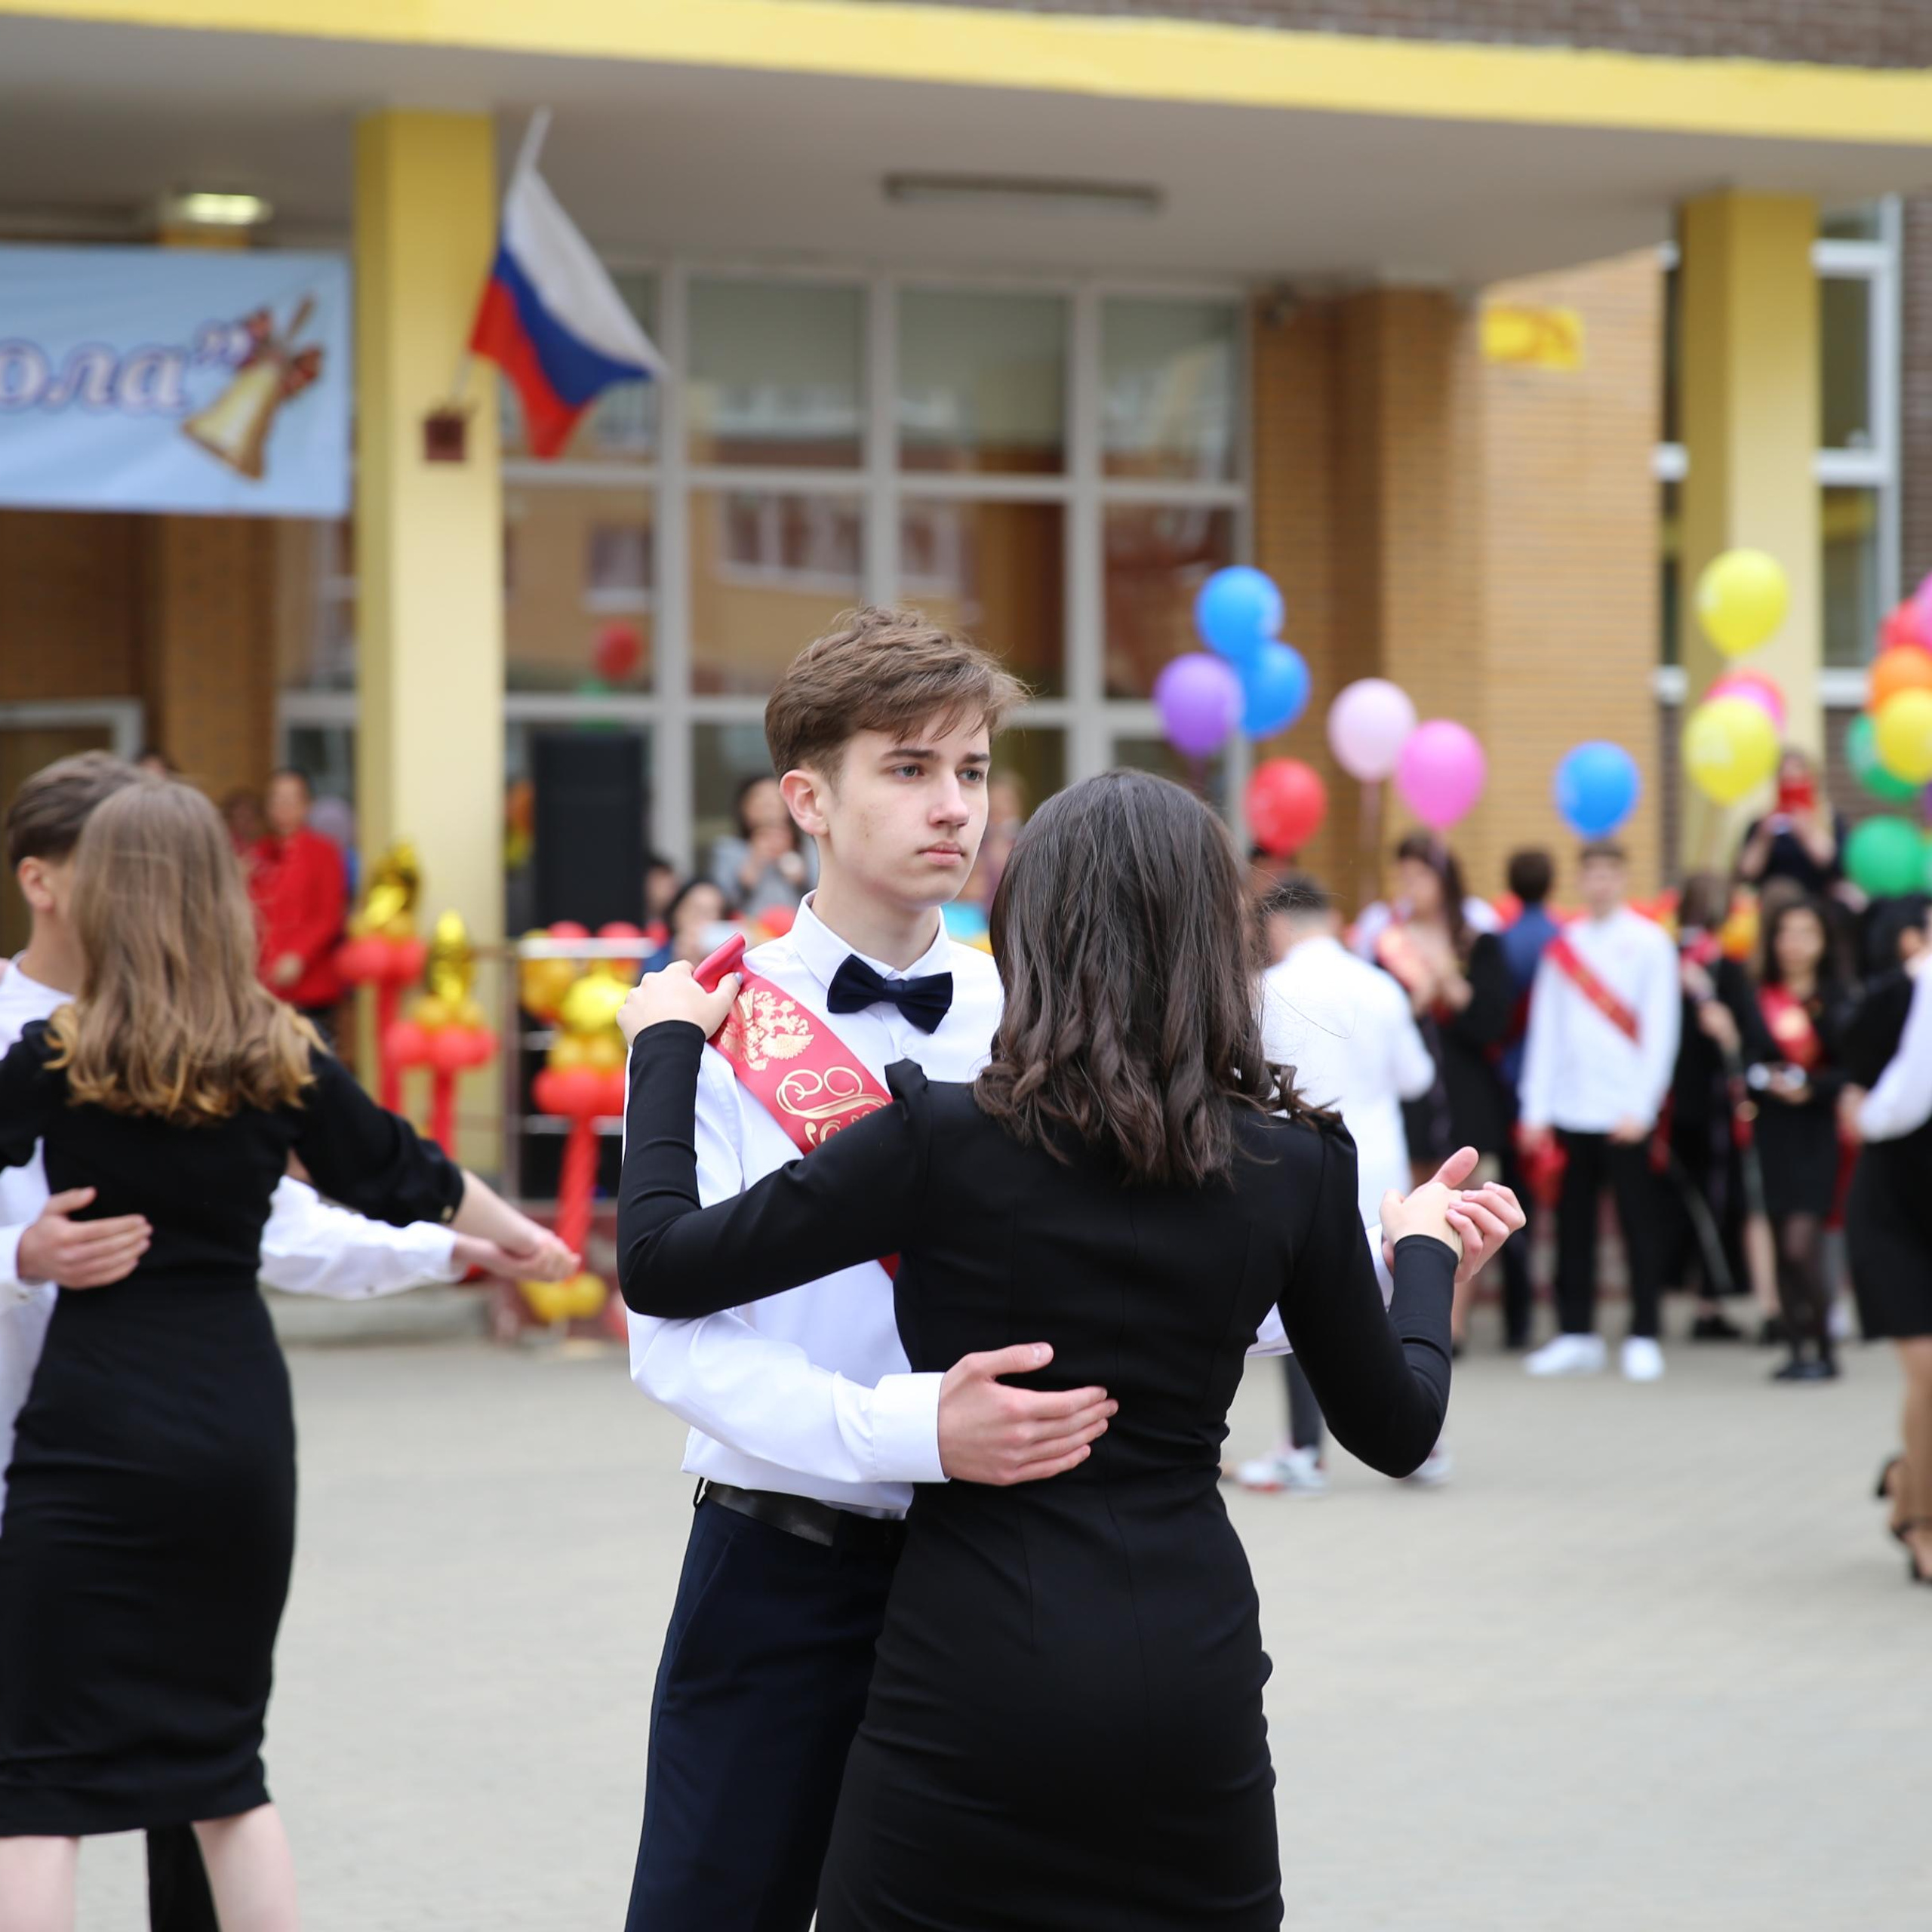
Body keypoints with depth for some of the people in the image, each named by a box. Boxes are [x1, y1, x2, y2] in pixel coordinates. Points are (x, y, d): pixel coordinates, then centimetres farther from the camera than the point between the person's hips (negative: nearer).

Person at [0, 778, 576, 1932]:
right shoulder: (281, 1059, 4)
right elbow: (404, 1178, 19)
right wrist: (516, 1233, 37)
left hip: (96, 1428, -4)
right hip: (242, 1420, 4)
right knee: (223, 1759, 17)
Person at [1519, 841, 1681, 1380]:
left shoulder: (1649, 942, 1)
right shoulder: (1562, 945, 11)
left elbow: (1662, 1031, -3)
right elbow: (1544, 1030, 11)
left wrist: (1641, 1107, -11)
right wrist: (1536, 1109, 4)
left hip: (1624, 1113, -4)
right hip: (1571, 1108, 4)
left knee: (1637, 1224, -1)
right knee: (1573, 1224, 5)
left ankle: (1643, 1338, 4)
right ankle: (1577, 1335, 11)